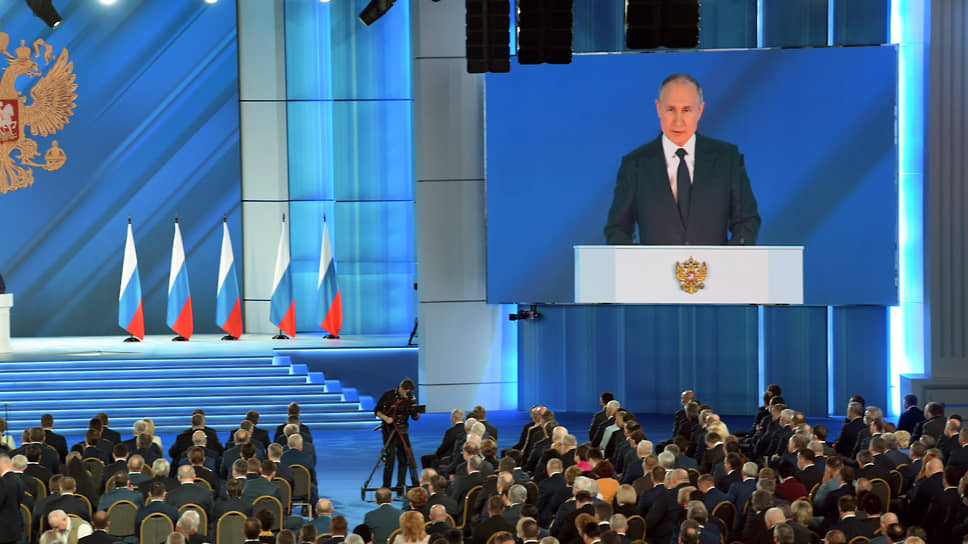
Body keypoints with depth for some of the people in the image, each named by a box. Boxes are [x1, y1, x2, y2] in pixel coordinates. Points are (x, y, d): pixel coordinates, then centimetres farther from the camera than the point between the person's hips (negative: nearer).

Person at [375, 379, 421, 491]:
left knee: (404, 458, -1)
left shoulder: (410, 398, 2)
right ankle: (386, 487, -1)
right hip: (389, 430, -3)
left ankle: (401, 486, 7)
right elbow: (377, 411, 1)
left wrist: (416, 412, -17)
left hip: (402, 430, 3)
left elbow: (416, 418, 5)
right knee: (390, 458, -9)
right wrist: (385, 418, -16)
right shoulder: (388, 395, -6)